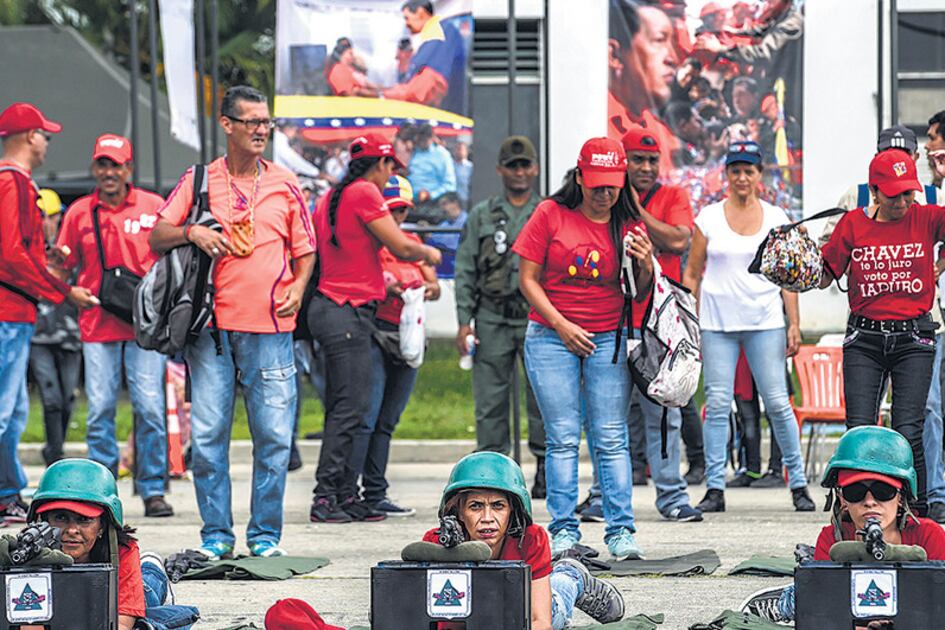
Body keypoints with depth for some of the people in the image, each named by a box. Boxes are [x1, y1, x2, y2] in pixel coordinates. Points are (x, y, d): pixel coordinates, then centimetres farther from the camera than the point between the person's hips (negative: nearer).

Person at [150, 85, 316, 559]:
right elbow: (156, 238, 4)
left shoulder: (284, 185, 10)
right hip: (212, 324, -1)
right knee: (208, 433, -2)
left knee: (274, 435, -2)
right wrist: (191, 231, -15)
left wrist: (298, 285, -3)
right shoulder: (198, 181, 6)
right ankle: (216, 534, 6)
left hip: (270, 326, 1)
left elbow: (305, 251, 16)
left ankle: (266, 535, 7)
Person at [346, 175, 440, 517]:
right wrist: (384, 289, -25)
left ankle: (375, 495, 11)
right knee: (365, 418, -15)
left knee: (386, 422, 8)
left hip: (408, 338, 7)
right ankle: (346, 492, -17)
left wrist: (430, 289, -10)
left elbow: (434, 284, 13)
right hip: (373, 334, -7)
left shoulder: (412, 242, 18)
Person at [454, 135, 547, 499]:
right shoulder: (482, 216, 11)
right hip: (492, 318, 1)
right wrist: (464, 321, 0)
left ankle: (546, 467, 5)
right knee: (490, 401, 0)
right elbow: (465, 271, 9)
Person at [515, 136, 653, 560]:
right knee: (563, 438, -4)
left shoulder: (628, 226, 5)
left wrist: (646, 266, -12)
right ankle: (563, 530, -1)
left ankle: (620, 531, -3)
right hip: (551, 337, -1)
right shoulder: (551, 215, 0)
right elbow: (528, 279, 0)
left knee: (611, 439, -4)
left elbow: (640, 296, 9)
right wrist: (562, 326, -8)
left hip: (609, 339, 1)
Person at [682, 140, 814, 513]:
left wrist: (794, 324, 2)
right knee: (717, 404, -5)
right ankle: (714, 489, 0)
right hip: (717, 323, 0)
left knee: (777, 402, -4)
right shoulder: (709, 217, 6)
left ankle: (799, 484, 5)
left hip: (765, 321, 0)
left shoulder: (775, 218, 8)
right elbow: (692, 275, 9)